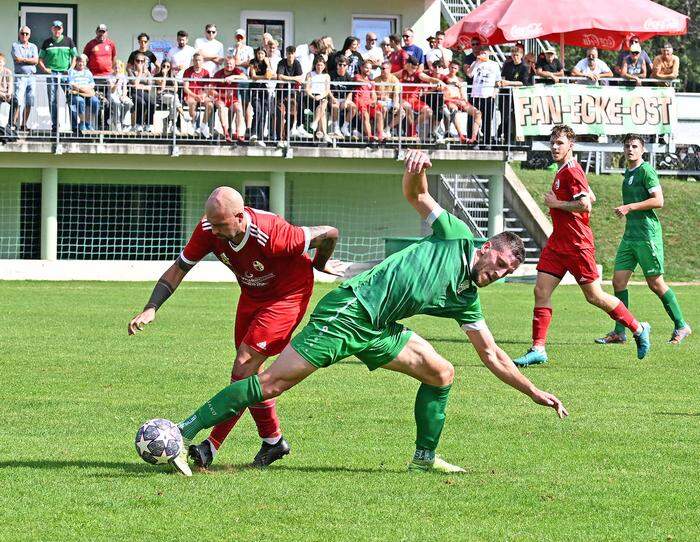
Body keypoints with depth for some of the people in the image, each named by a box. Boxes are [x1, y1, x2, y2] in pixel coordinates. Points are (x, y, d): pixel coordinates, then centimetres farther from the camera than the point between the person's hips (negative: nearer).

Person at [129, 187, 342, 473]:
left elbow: (329, 233, -23)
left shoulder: (271, 234, -36)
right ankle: (273, 441, 25)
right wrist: (151, 308, -23)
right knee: (248, 372, 7)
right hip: (251, 296, 7)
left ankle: (211, 447, -16)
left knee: (244, 366, -16)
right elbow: (178, 269, -9)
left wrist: (319, 265, -2)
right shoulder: (208, 231, -20)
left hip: (288, 295, -7)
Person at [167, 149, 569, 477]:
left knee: (442, 374, 3)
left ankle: (425, 457, 17)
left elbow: (492, 355, 20)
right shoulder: (457, 236, -2)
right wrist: (417, 168, -25)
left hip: (377, 331, 8)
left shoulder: (467, 300, 14)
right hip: (348, 311, -8)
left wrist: (536, 394, 19)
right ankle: (184, 433, -11)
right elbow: (416, 195, -2)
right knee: (271, 383, -13)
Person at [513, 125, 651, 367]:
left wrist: (557, 204, -15)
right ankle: (538, 348, -1)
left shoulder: (571, 171, -15)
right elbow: (591, 197, 25)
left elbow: (585, 204, -25)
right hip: (557, 243, 9)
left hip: (577, 245, -9)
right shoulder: (563, 171, 15)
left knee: (594, 296, -1)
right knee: (541, 291, -1)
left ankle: (638, 329, 15)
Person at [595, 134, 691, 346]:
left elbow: (658, 201, -17)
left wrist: (629, 207, -18)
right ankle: (619, 332, 5)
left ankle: (681, 326, 10)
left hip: (648, 234, -9)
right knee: (618, 281, 2)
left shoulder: (646, 171, -10)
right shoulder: (628, 172, 16)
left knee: (656, 283, -2)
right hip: (630, 235, 9)